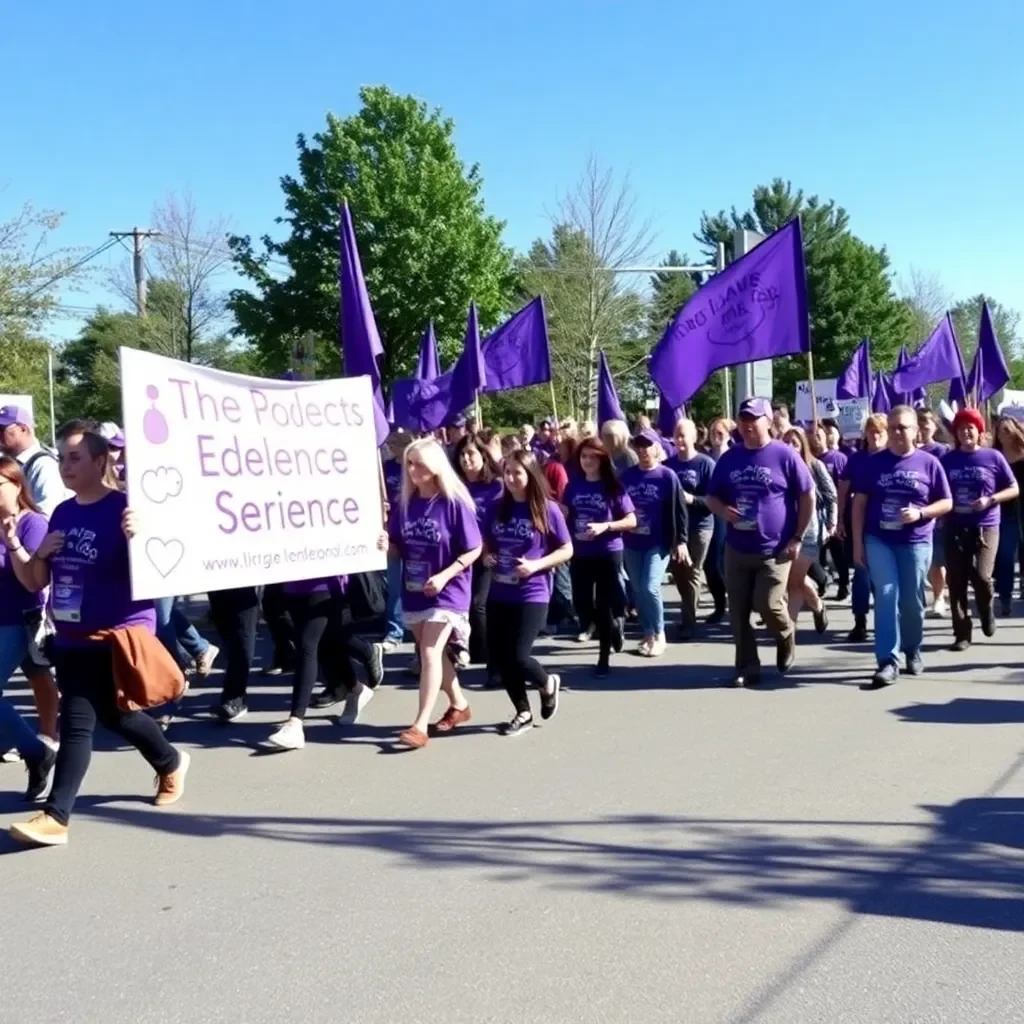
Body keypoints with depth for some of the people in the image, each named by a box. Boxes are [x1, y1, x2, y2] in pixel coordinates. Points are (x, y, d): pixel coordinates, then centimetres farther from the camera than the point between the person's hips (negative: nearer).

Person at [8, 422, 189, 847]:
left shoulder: (123, 508, -13)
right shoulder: (62, 513, 8)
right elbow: (38, 581, 15)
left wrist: (137, 538, -33)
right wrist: (34, 552, -5)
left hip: (117, 635, -8)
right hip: (70, 639, 8)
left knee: (77, 720, -9)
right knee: (111, 714, 18)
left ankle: (55, 816, -4)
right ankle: (171, 762, 42)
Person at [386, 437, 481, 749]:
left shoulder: (454, 502, -14)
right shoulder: (405, 502, 1)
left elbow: (474, 549, -12)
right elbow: (397, 546, 9)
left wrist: (444, 576, -22)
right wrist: (385, 544, -15)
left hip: (446, 592, -6)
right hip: (413, 591, 6)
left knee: (430, 654, -13)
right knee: (433, 654, 17)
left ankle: (420, 725, -11)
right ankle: (459, 705, 36)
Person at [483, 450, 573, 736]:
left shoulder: (547, 510, -9)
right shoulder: (497, 508, 4)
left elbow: (566, 550, -4)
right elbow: (486, 543, 17)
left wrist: (536, 565, -17)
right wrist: (486, 557, -5)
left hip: (532, 596, -5)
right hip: (499, 594, 5)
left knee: (517, 657, -10)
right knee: (498, 655, 5)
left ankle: (548, 684, 25)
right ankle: (523, 713, 25)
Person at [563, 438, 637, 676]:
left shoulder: (613, 487, -8)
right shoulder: (574, 485, 2)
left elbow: (632, 521, -7)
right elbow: (564, 516, 10)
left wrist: (605, 526, -20)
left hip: (608, 554, -4)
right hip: (580, 554, 4)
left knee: (604, 605, 1)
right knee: (582, 604, 5)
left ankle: (604, 657, 15)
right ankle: (613, 626, 35)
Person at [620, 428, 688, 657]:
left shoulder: (667, 476, -6)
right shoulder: (627, 476, 3)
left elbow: (679, 510, -5)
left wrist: (681, 541, -9)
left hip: (659, 543, -4)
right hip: (632, 543, 4)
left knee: (650, 587, -15)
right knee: (638, 591, 9)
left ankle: (659, 634, 4)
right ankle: (647, 634, 25)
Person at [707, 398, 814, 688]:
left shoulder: (784, 455, -5)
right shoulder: (729, 458, 7)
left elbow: (808, 497, -2)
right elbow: (712, 498, 15)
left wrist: (797, 538, -6)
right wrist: (722, 510, -9)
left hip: (775, 550, -4)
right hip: (737, 549, 4)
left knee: (768, 605, -12)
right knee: (739, 612, 3)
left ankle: (786, 636, 22)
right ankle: (747, 668, 13)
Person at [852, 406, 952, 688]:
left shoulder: (929, 463, 0)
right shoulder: (873, 463, 2)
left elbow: (946, 503, 3)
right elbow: (859, 503, 5)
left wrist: (920, 513, -15)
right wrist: (857, 542, 0)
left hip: (916, 543, 0)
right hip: (879, 540, 0)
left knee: (912, 600, 9)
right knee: (887, 595, -10)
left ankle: (913, 650, 32)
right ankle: (888, 661, -11)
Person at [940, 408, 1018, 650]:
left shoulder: (993, 457, 0)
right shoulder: (948, 460, 5)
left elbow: (1014, 489, 4)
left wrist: (990, 500, -11)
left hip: (986, 526, -2)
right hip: (955, 528, 2)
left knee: (981, 576, -16)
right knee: (956, 582, 1)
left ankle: (986, 610, 17)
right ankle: (962, 633, 11)